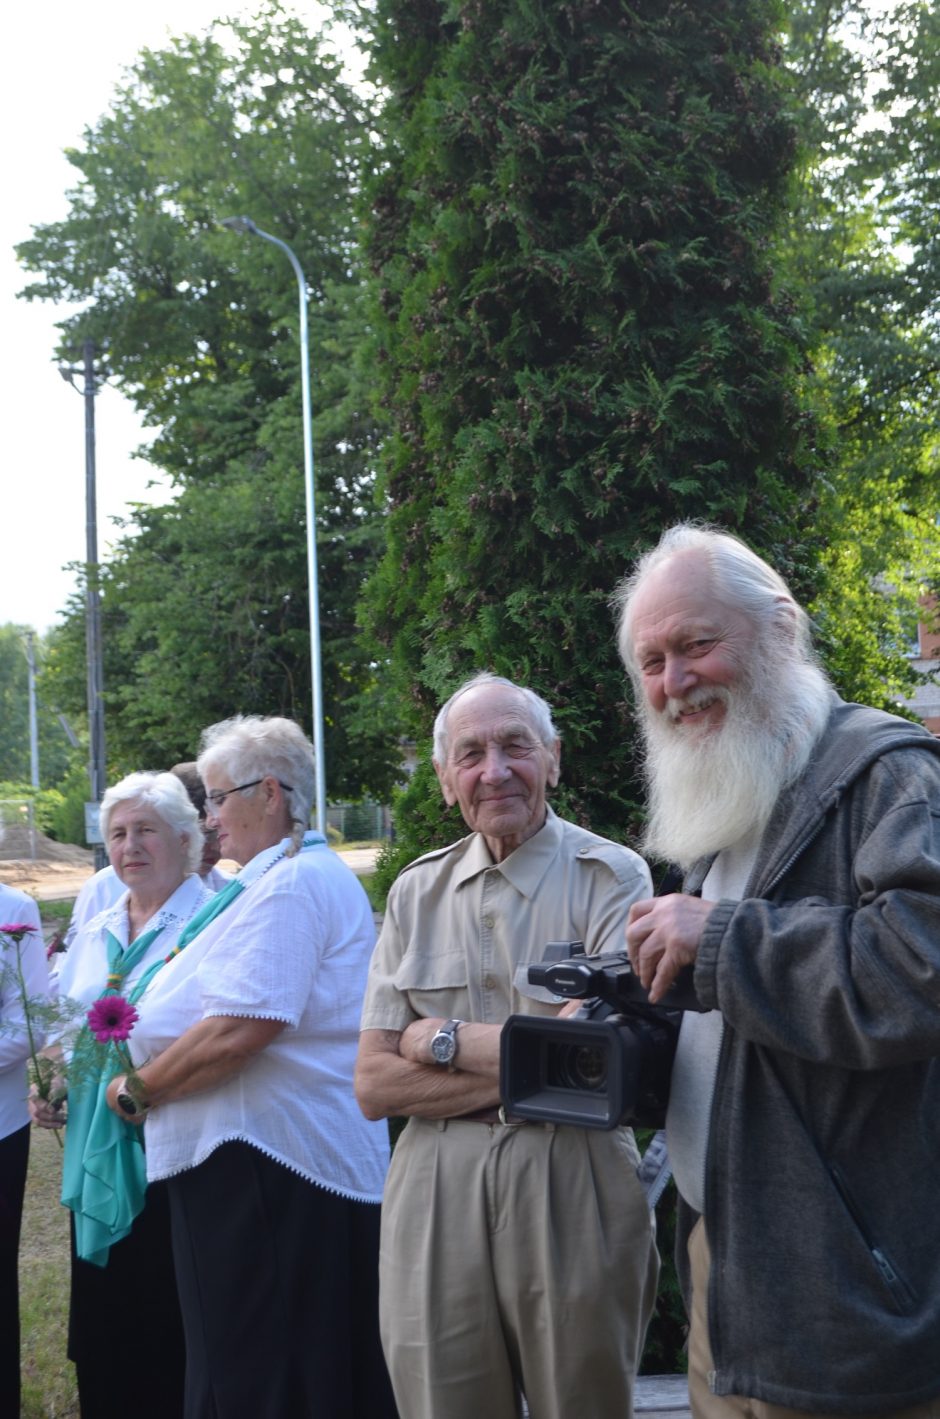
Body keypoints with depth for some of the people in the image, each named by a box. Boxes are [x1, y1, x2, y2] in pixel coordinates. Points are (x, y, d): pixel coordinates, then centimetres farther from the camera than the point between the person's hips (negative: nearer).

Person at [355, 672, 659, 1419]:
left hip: (571, 1196, -3)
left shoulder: (610, 877, -5)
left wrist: (444, 1041, -8)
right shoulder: (418, 893, 7)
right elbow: (374, 1084, 1)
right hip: (434, 1199, 3)